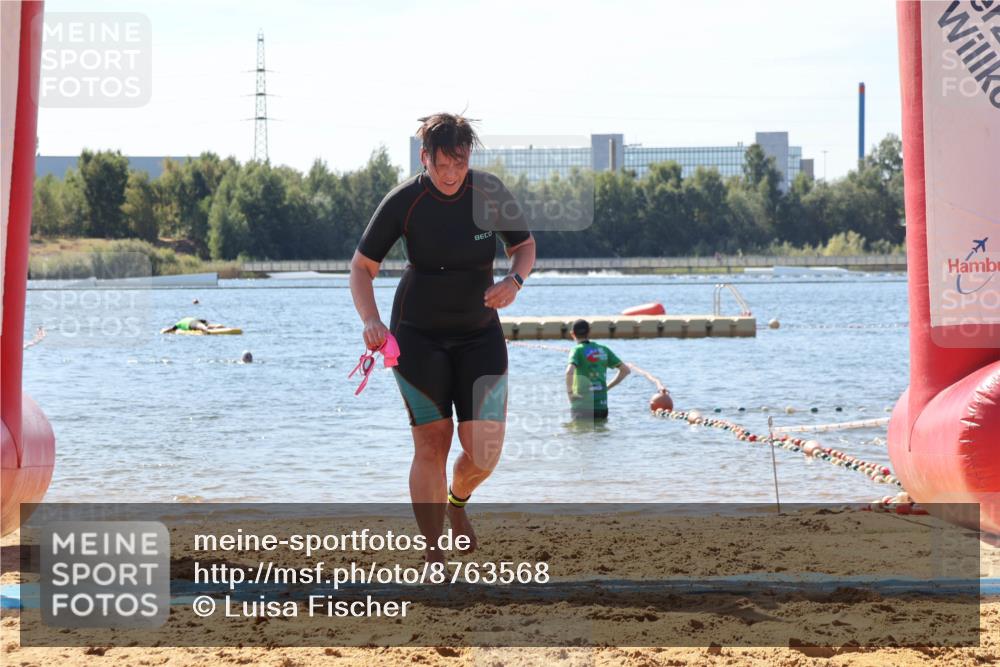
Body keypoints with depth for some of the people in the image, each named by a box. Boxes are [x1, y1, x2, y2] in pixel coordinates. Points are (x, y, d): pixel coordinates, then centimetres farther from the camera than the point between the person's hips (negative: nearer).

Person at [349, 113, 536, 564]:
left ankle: (457, 502, 29)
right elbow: (362, 267, -10)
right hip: (418, 335, -2)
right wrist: (371, 321, -27)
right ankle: (433, 555, 4)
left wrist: (513, 281, -16)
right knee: (431, 445, -7)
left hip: (479, 335, 2)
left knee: (485, 450, -6)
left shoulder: (490, 192, -10)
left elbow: (524, 246, 6)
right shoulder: (403, 201, -15)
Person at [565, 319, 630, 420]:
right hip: (602, 406, 5)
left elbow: (569, 371, -26)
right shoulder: (603, 349, 11)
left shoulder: (578, 350, -6)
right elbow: (625, 370, 15)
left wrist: (569, 392, -13)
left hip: (582, 407, -5)